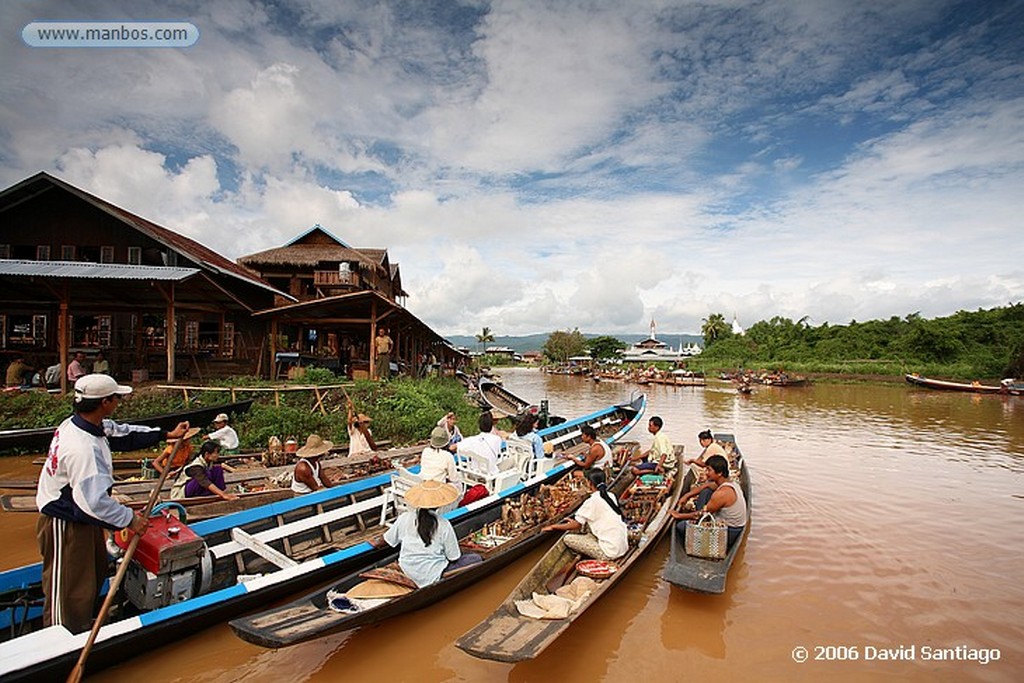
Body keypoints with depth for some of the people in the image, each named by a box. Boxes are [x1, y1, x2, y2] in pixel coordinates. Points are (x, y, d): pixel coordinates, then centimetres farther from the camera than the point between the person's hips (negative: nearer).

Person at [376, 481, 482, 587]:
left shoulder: (404, 518, -11)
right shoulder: (444, 525, -21)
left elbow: (387, 540, 4)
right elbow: (454, 558, -14)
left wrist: (377, 543, 26)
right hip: (431, 576, -6)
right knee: (476, 559, 0)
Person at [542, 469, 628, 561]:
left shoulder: (592, 501, -14)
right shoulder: (611, 496, 7)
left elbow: (575, 525, -7)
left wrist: (553, 527, 6)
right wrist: (577, 522, 26)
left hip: (610, 552, -8)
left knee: (567, 539, -1)